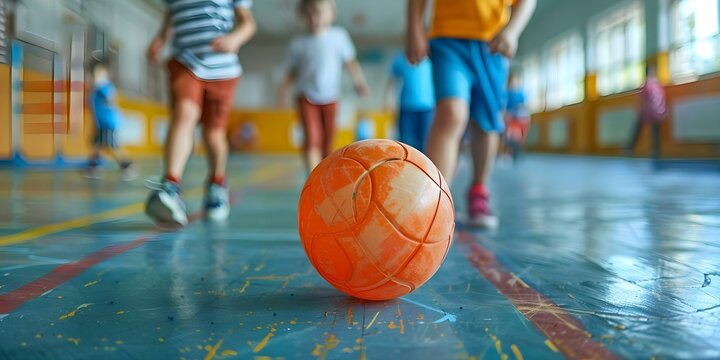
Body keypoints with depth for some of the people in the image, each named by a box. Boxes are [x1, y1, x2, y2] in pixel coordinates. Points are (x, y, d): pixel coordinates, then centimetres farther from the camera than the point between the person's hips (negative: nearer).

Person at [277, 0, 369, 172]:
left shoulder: (338, 35, -2)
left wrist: (359, 82, -7)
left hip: (330, 98, 1)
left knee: (328, 140, 8)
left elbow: (350, 62, 4)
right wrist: (284, 90, -8)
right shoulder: (298, 43, -3)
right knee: (312, 139, -15)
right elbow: (292, 71, 5)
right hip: (307, 98, -1)